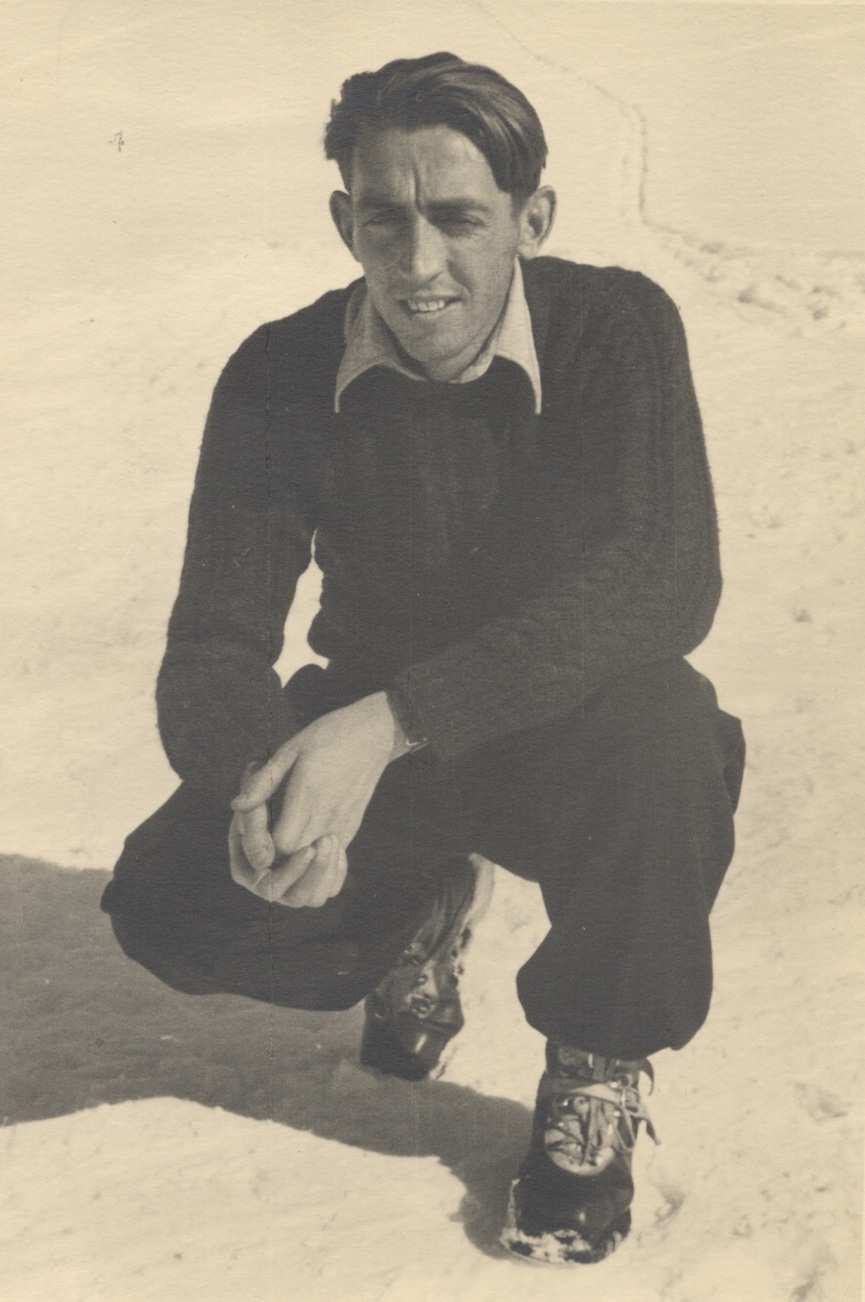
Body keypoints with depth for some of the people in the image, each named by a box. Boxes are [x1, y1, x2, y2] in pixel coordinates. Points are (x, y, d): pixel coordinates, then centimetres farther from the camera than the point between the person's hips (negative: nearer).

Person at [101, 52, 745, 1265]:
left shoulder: (615, 325, -20)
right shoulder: (281, 377, -13)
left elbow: (667, 579, -34)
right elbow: (212, 648, -14)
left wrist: (390, 721, -44)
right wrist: (266, 783, -40)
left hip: (563, 732, -2)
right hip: (370, 745, 3)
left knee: (655, 728, -37)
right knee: (167, 904, -21)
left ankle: (599, 1071, -8)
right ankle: (423, 910, 14)